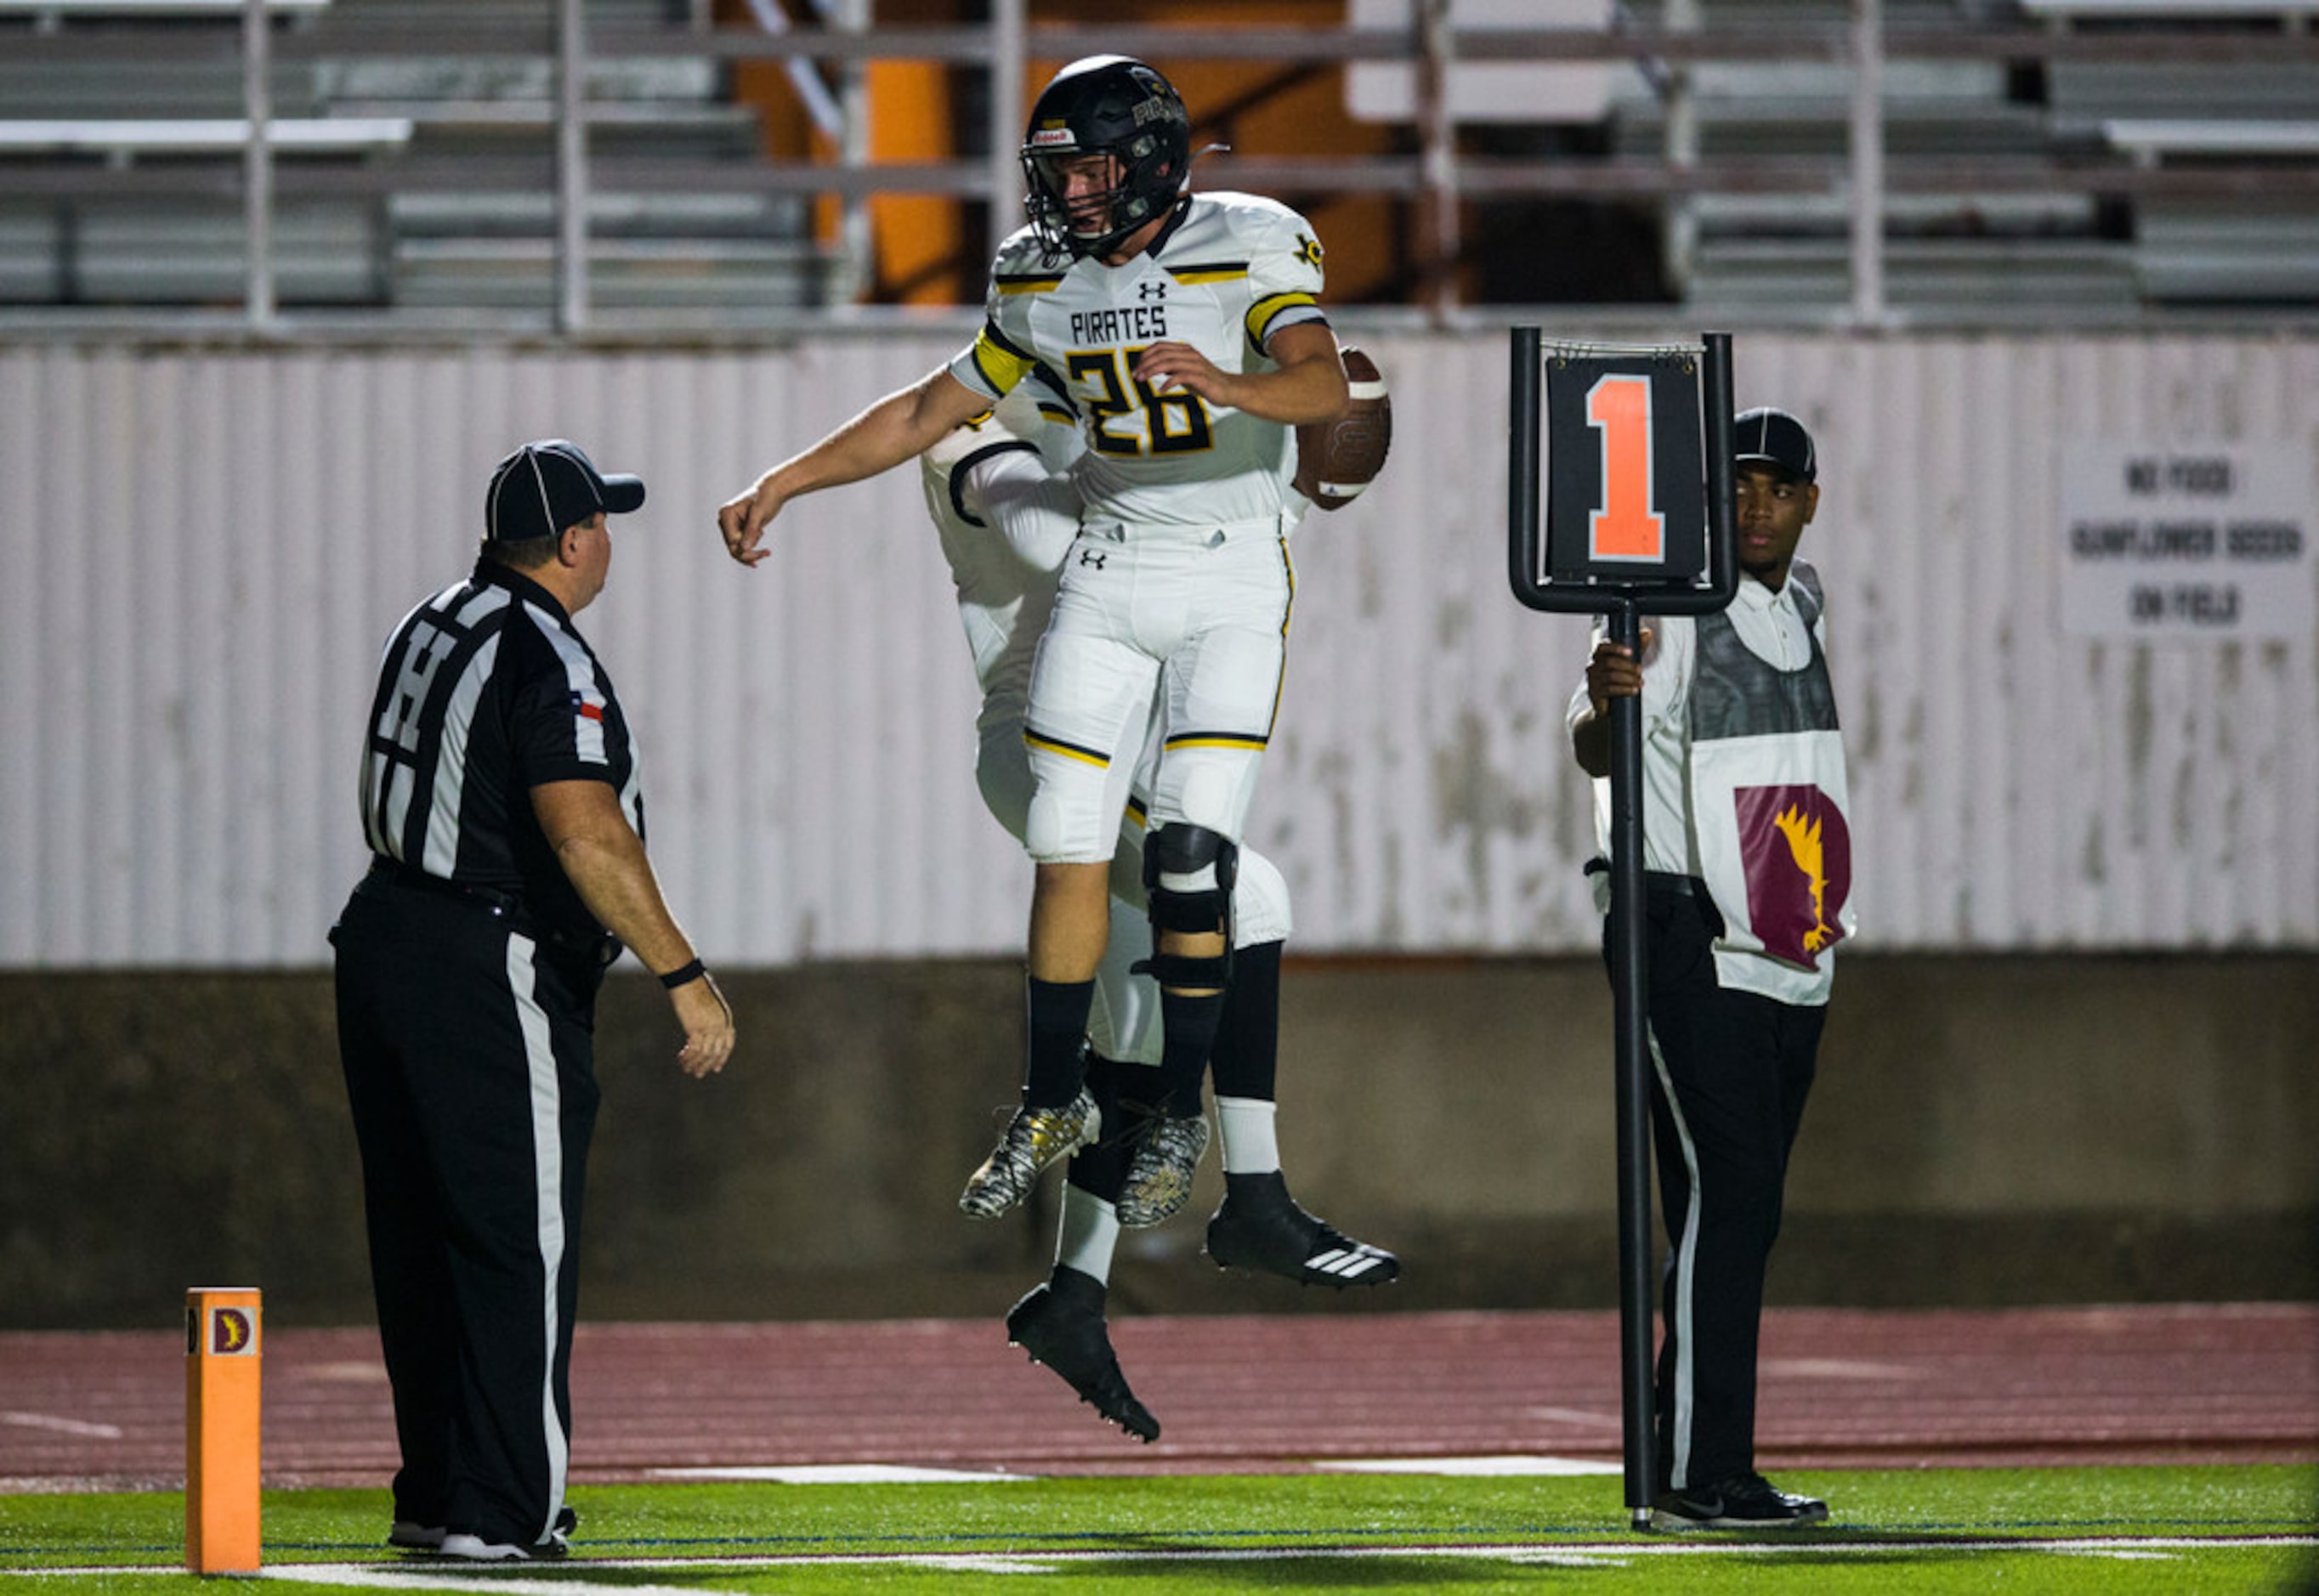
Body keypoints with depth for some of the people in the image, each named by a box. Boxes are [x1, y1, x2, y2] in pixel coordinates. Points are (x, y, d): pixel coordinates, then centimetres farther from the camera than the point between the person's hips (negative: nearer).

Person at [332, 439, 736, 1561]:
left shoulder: (427, 629, 11)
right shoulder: (544, 660, -16)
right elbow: (586, 836, -27)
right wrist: (685, 977, -27)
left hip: (382, 936, 9)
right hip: (491, 981, -9)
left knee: (420, 1245, 13)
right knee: (519, 1249, -5)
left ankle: (435, 1498, 18)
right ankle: (500, 1512, -8)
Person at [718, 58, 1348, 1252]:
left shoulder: (1249, 249, -14)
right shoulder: (1040, 279, 3)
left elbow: (1324, 383, -30)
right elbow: (932, 410, 14)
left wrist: (1227, 385, -51)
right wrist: (784, 483, 10)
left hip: (1232, 580, -5)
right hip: (1106, 572, 5)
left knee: (1191, 851, -11)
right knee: (1069, 846, 1)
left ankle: (1179, 1110, 4)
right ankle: (1052, 1103, 15)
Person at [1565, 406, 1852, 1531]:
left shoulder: (1801, 601, 14)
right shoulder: (1674, 608, -9)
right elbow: (1595, 752, -22)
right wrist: (1606, 700, -45)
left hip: (1793, 959, 8)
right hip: (1695, 951, -8)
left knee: (1742, 1211, 8)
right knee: (1724, 1198, -14)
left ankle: (1696, 1464, 11)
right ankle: (1695, 1474, -17)